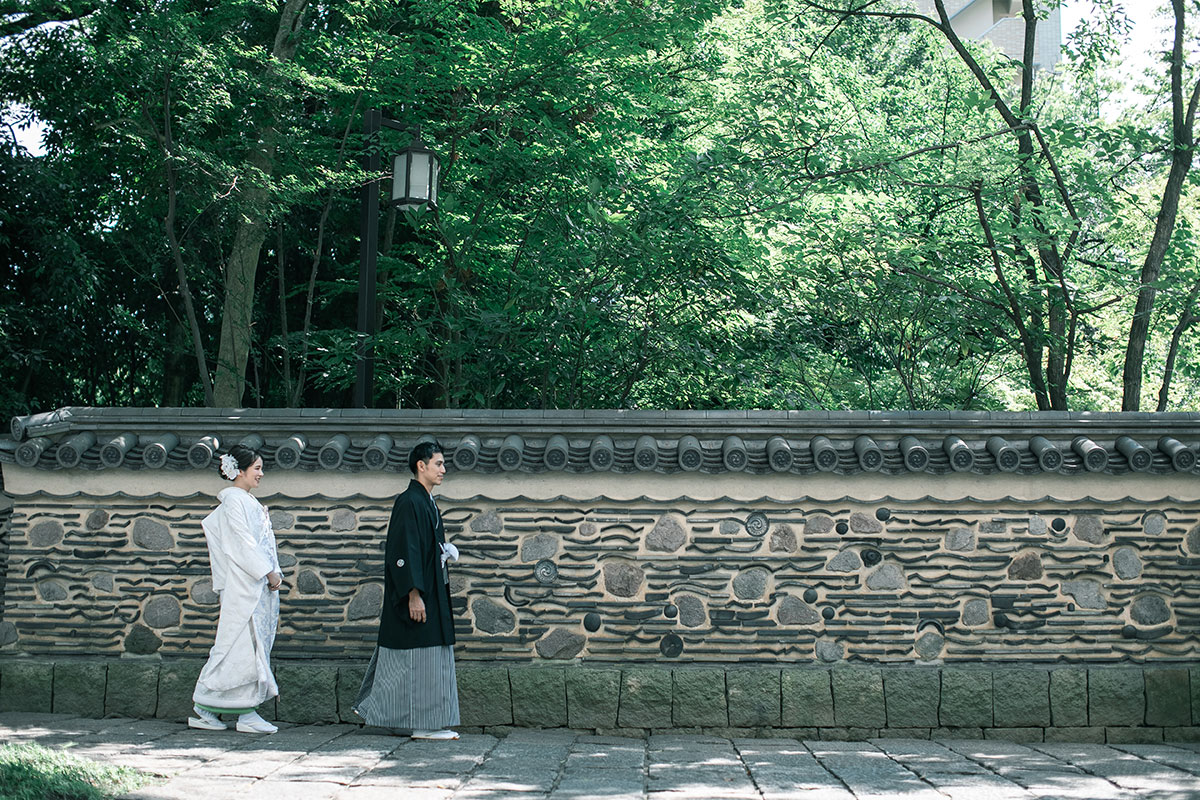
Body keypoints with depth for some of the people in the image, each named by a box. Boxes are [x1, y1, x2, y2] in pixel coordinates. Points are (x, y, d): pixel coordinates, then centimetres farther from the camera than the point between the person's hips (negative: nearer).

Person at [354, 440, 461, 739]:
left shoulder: (426, 502, 16)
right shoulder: (409, 502, -15)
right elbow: (405, 552, -21)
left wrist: (442, 551, 10)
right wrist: (414, 594, -24)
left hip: (430, 590, 11)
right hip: (418, 594, -10)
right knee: (420, 656, -6)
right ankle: (425, 724, -2)